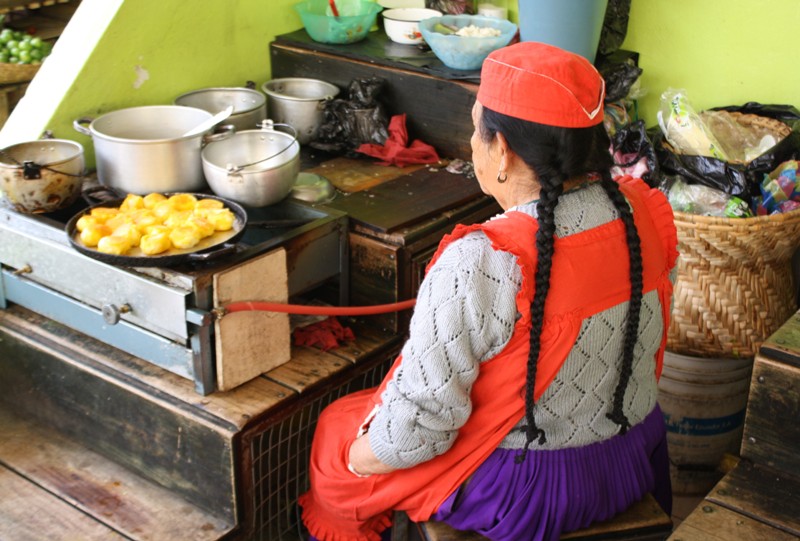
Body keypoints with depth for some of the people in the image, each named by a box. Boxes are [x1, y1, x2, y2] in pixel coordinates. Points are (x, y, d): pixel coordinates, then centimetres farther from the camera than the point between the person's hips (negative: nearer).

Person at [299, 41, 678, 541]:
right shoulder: (649, 215, -13)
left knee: (336, 431, 19)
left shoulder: (476, 268, -33)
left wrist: (356, 458, -5)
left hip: (519, 491, -6)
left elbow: (417, 420, -25)